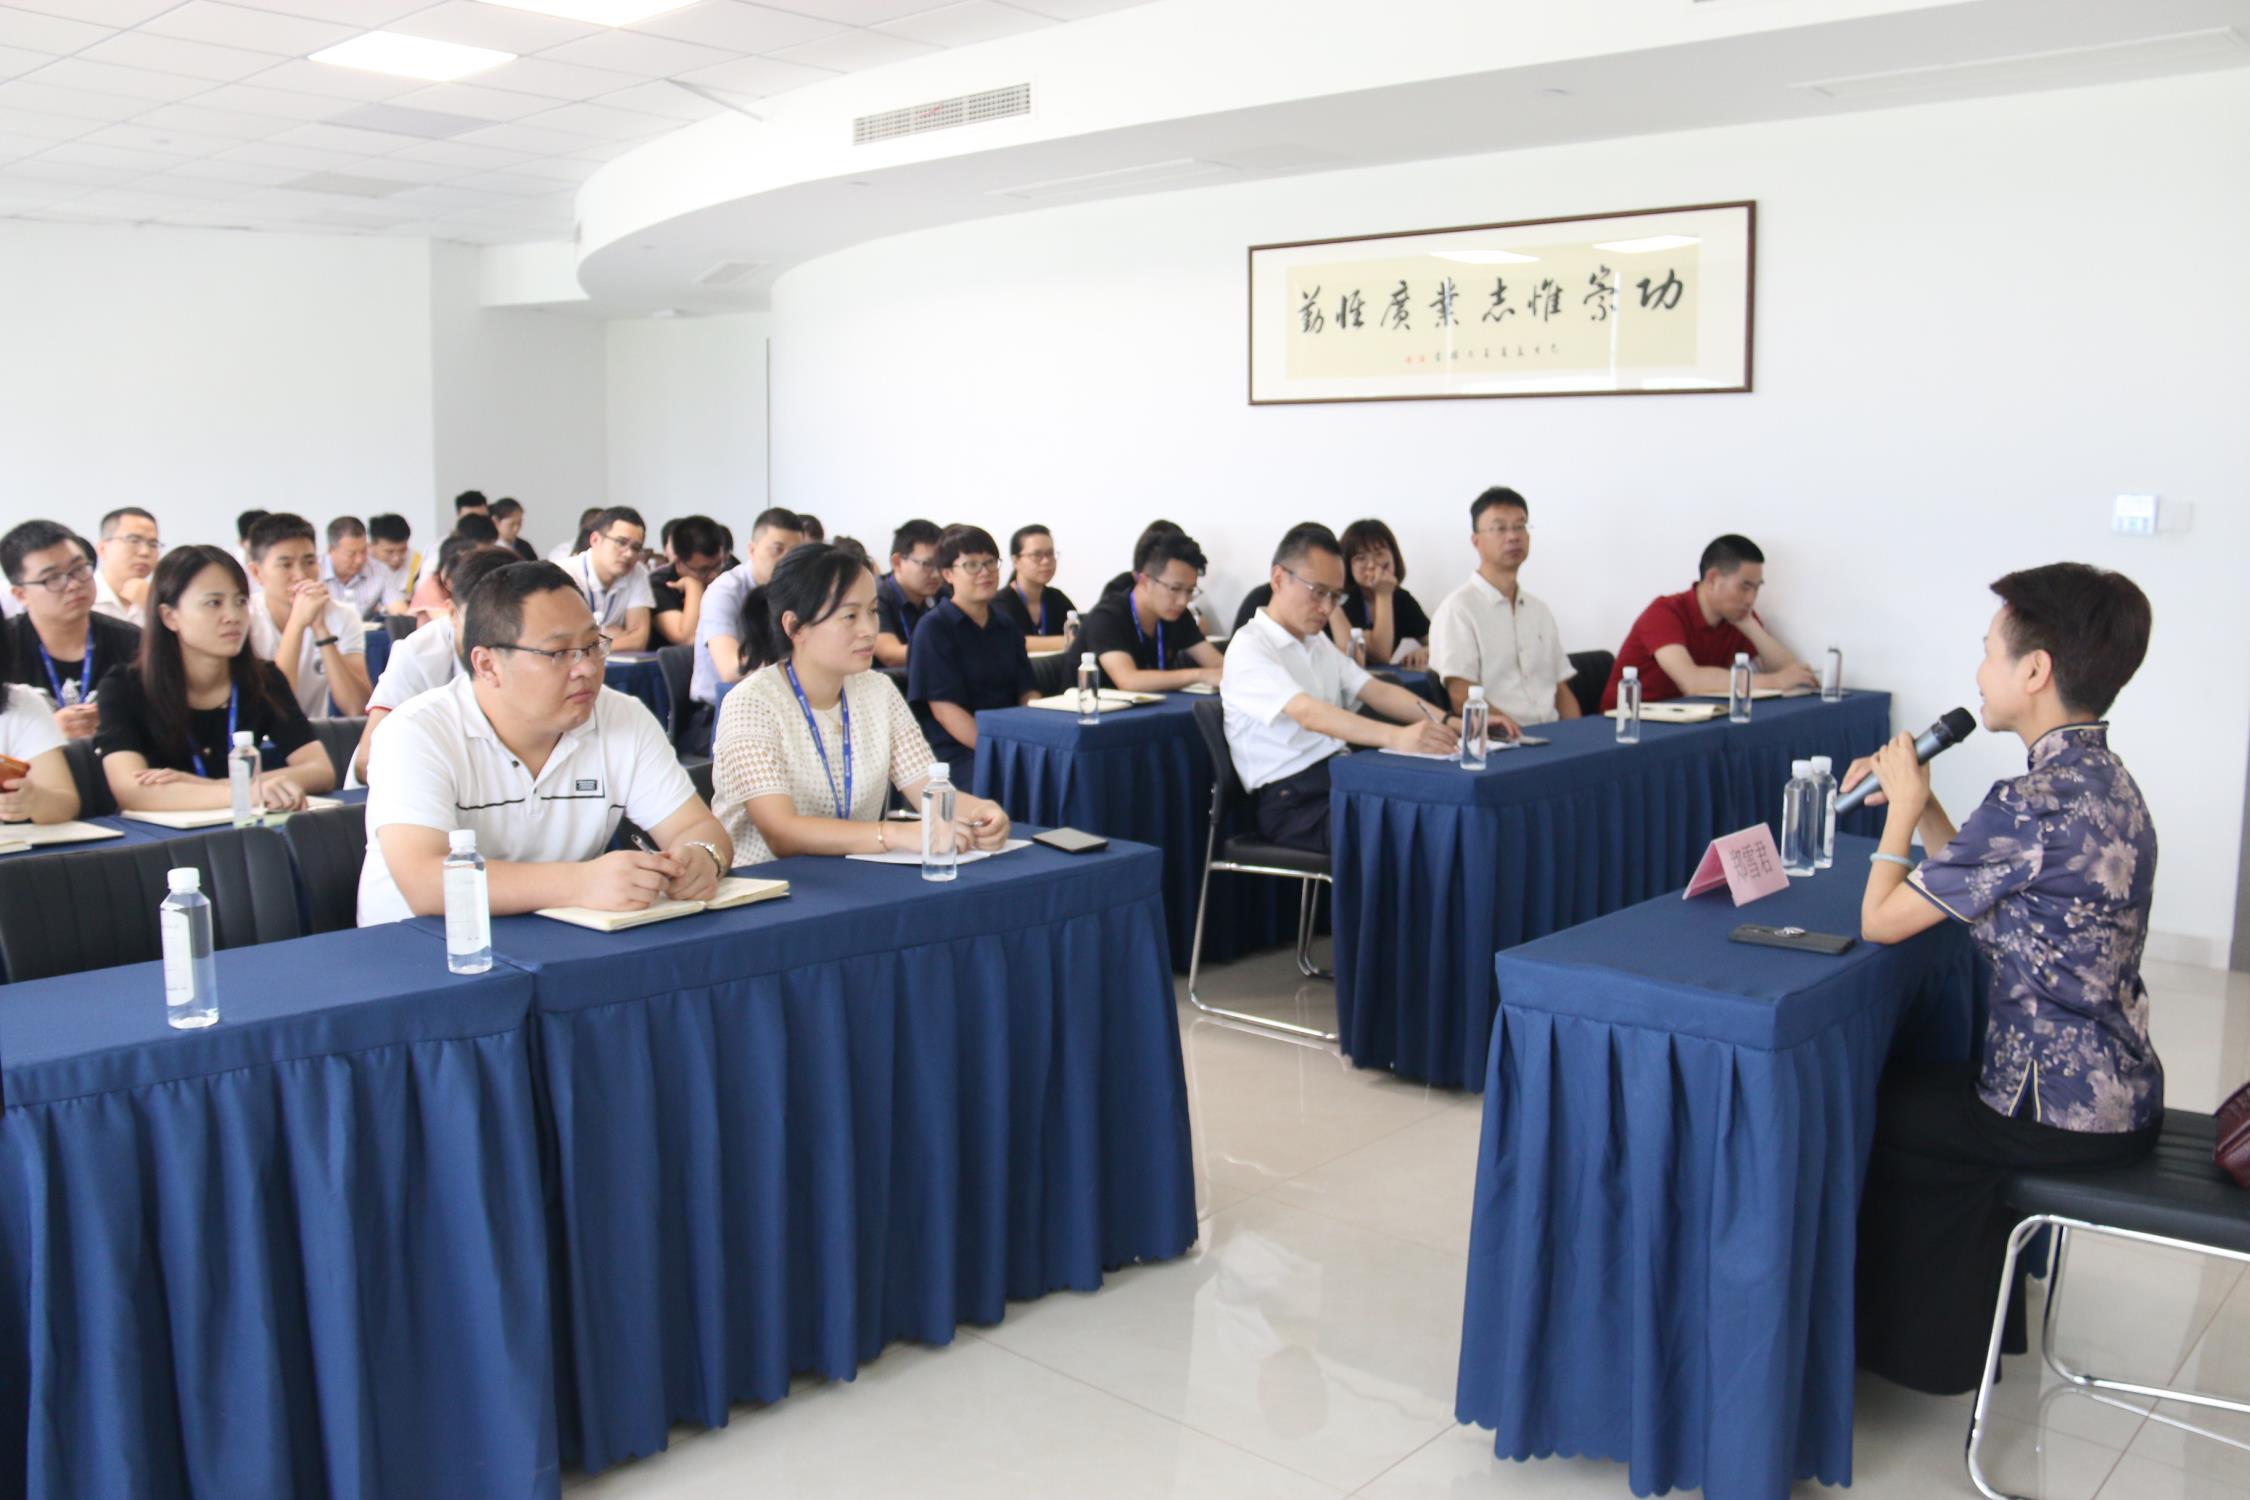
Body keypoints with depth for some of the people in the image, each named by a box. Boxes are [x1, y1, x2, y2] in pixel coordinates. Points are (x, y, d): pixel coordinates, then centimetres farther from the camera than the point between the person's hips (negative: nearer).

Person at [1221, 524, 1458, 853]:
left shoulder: (1319, 643, 21)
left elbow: (1377, 692, 11)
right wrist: (1396, 737, -39)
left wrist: (1447, 723, -8)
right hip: (1293, 801, -8)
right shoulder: (1249, 649, -8)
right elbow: (1309, 714, -24)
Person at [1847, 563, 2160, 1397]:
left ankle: (1913, 1338, 32)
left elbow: (1879, 921, -20)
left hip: (2063, 1111, -9)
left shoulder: (2035, 804, -27)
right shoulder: (2103, 778, 3)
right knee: (1909, 1081, 25)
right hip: (2117, 1086, 9)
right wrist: (1917, 802, 4)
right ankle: (1973, 1319, 37)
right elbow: (1977, 887, 13)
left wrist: (1905, 804, -7)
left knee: (1860, 1110, 11)